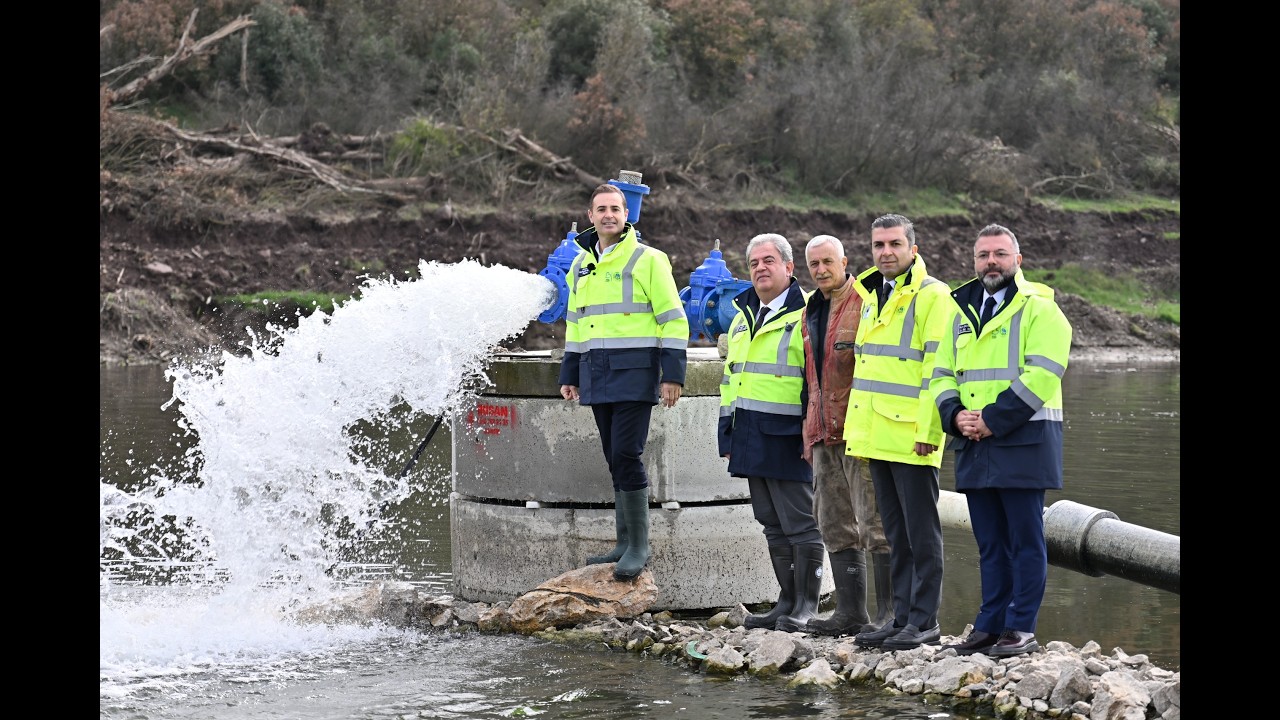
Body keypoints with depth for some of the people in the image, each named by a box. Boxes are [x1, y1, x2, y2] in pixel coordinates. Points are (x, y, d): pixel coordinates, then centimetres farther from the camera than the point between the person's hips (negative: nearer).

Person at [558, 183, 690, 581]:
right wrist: (568, 374, 20)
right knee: (615, 459, 8)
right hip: (596, 376, 6)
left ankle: (639, 545, -7)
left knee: (626, 455, -13)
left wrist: (673, 374, -11)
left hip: (634, 373, -6)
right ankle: (625, 543, 14)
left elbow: (674, 320, -5)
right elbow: (574, 324, 24)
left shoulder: (647, 260, -4)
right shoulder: (580, 264, 15)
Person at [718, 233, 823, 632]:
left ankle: (805, 607, 1)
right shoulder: (743, 318, 18)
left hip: (787, 439, -8)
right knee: (772, 525, 12)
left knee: (800, 524, -3)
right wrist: (727, 435, 20)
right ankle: (787, 602, 18)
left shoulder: (805, 316, -7)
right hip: (751, 438, 8)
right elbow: (730, 378, 24)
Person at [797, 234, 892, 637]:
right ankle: (851, 613, 15)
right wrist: (809, 429, 22)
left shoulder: (865, 304, -8)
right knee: (836, 526, 10)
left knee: (874, 523, -8)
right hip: (824, 434, 9)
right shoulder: (812, 312, 18)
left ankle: (889, 615, -6)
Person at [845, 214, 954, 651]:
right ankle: (902, 617, 17)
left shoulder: (932, 296, -9)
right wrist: (854, 427, 19)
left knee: (921, 532, -3)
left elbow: (937, 369, -14)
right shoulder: (873, 296, 18)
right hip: (877, 436, 8)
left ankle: (924, 622, 0)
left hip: (912, 436, -8)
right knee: (896, 533, 12)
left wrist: (927, 430, -19)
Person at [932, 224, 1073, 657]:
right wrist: (955, 415, -3)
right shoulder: (961, 313, 18)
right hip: (973, 445, 7)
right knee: (989, 543, 10)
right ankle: (991, 625, 15)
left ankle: (1021, 629, -1)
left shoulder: (1039, 309, -4)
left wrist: (993, 421, -17)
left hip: (1023, 442, -6)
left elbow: (1040, 375, -14)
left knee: (1024, 540, -4)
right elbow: (942, 376, 18)